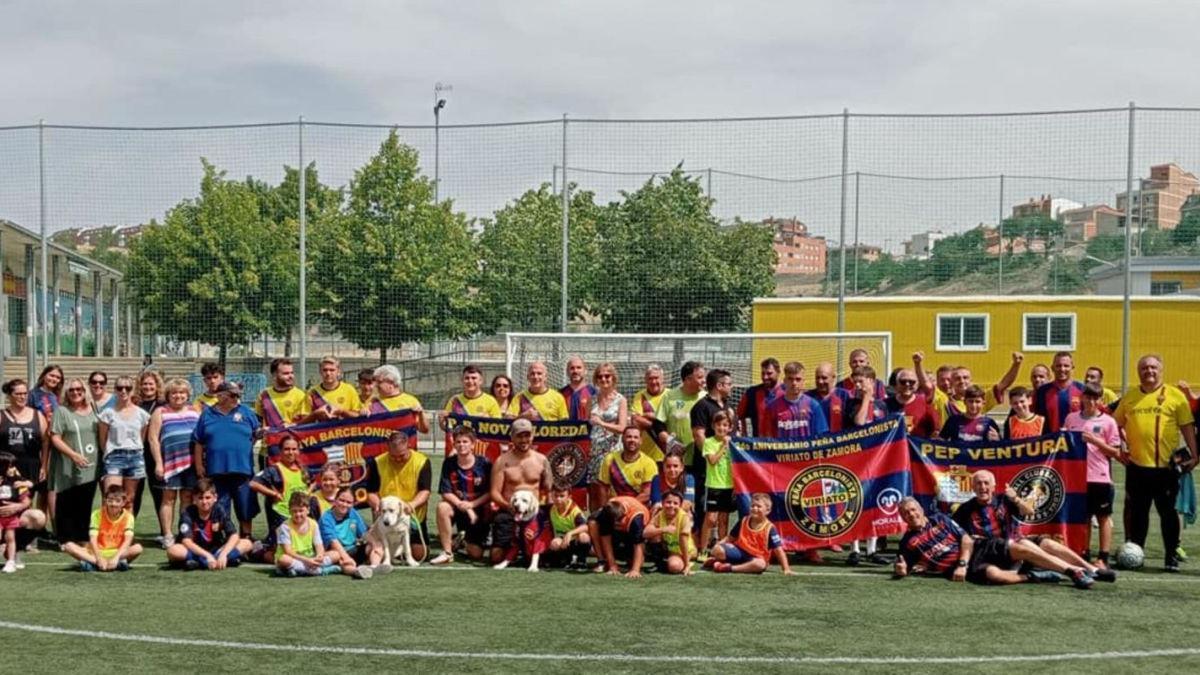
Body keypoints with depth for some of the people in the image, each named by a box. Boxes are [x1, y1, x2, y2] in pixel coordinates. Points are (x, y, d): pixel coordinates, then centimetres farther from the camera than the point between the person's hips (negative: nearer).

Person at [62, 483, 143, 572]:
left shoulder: (127, 516, -4)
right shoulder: (97, 514, -4)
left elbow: (128, 540, -18)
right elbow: (93, 539, -15)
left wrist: (116, 557, -35)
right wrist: (99, 558, -32)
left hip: (118, 552, -1)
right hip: (97, 552, 1)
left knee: (138, 548, -30)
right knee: (68, 546, -23)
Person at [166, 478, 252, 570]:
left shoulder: (219, 511, -6)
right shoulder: (187, 513, -12)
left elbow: (234, 536, -15)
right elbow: (186, 541, -23)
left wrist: (223, 554, -32)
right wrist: (207, 556, -35)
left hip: (216, 550, 3)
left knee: (246, 543, -17)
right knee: (173, 551, -35)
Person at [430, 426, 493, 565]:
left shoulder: (484, 464, -11)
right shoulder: (449, 464, -6)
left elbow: (490, 493, -8)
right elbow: (446, 493, -8)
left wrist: (471, 504, -18)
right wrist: (462, 506, -22)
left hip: (479, 509, -1)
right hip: (457, 506, 1)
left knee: (476, 555, -6)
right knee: (442, 507, -34)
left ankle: (468, 539, 34)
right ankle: (447, 552, -20)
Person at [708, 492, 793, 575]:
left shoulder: (769, 529, -10)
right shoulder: (743, 522, 3)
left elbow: (779, 550, -12)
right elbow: (730, 538, 12)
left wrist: (786, 569, -19)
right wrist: (718, 544, -7)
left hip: (756, 558, -3)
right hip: (740, 552, 3)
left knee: (760, 564, -42)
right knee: (717, 550, -25)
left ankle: (730, 568, -33)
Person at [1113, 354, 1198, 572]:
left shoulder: (1175, 395, 0)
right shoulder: (1130, 396, 8)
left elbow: (1187, 427, 1)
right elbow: (1116, 424, 18)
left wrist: (1193, 454, -4)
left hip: (1166, 466, -3)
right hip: (1136, 465, 3)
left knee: (1168, 512, 3)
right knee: (1136, 512, 10)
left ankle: (1171, 556, 11)